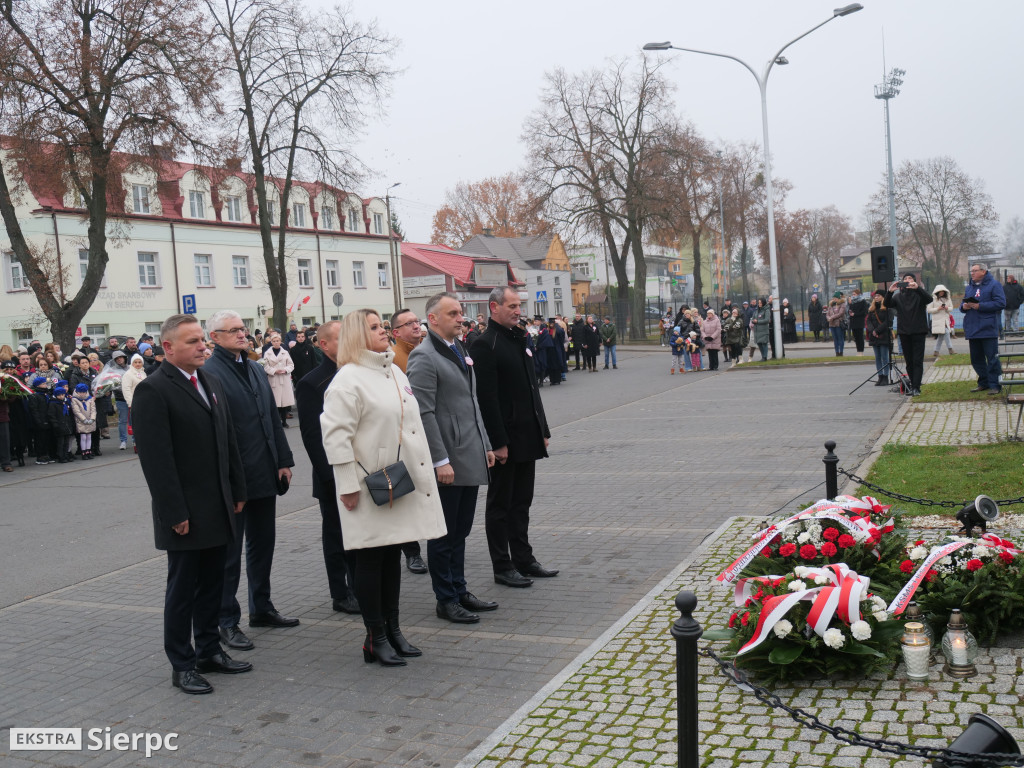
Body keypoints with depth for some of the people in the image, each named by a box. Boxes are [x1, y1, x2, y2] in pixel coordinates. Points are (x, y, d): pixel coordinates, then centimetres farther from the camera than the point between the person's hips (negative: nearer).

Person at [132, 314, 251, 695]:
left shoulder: (211, 384, 11)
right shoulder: (153, 390, -13)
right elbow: (156, 458, -17)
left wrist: (238, 492, 12)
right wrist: (175, 513, -19)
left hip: (218, 508, 7)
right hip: (185, 514, -7)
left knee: (212, 584, 16)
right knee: (182, 588, 5)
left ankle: (209, 650, 29)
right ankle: (182, 665, 16)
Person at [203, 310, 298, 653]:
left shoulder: (255, 368, 12)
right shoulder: (209, 373, -13)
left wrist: (283, 460, 9)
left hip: (264, 474, 8)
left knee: (263, 543, 17)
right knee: (229, 551, 5)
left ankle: (262, 607, 31)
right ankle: (227, 621, 16)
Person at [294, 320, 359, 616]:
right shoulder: (311, 384, -9)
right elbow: (311, 435, -11)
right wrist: (329, 476, -15)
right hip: (333, 477, -5)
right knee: (337, 536, 6)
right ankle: (340, 594, 17)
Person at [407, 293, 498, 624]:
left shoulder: (460, 351, 15)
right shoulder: (423, 357, -13)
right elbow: (424, 413, -18)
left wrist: (486, 445, 17)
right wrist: (441, 460, -20)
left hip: (471, 459, 8)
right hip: (448, 463, -8)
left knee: (460, 532, 17)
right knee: (444, 535, 3)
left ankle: (460, 591, 28)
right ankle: (446, 600, 14)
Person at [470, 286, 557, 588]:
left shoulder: (520, 339, 13)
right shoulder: (485, 344, -14)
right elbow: (486, 397, -18)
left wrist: (542, 429, 15)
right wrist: (498, 442, -20)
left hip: (527, 436, 8)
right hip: (505, 439, -8)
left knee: (522, 502, 16)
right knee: (501, 504, 4)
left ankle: (523, 560, 25)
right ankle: (502, 567, 12)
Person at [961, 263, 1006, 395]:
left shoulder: (994, 284, -4)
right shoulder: (969, 287, 17)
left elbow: (1001, 303, -13)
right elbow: (963, 305, 21)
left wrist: (980, 306, -18)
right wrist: (964, 306, -3)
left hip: (988, 329, -7)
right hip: (972, 329, 7)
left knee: (992, 358, -5)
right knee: (976, 358, 11)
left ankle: (995, 385, 0)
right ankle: (984, 383, 22)